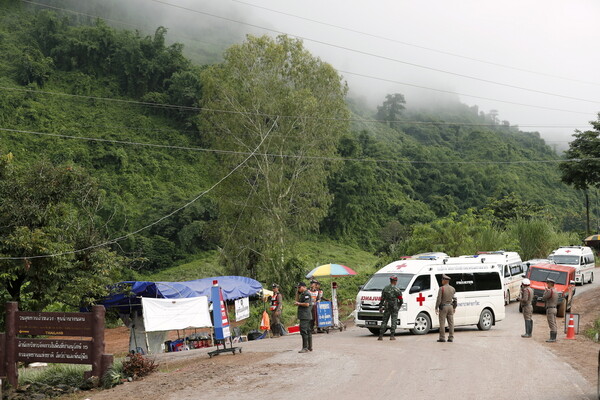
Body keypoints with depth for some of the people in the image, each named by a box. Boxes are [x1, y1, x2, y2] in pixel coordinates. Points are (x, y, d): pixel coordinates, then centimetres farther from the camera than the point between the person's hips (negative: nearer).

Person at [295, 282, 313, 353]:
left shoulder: (306, 294, -12)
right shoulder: (303, 294, 20)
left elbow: (307, 304, -21)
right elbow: (298, 300, 30)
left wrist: (299, 303, -9)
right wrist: (298, 293, 18)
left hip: (305, 317, -11)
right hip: (307, 317, 11)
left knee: (304, 331, -13)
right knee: (308, 331, 12)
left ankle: (305, 348, -14)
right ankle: (310, 347, 17)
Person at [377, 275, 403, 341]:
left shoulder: (385, 289, 6)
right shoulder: (397, 290, -9)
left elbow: (382, 299, 9)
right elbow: (401, 300, -4)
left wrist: (380, 307, 16)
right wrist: (399, 306, 15)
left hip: (387, 308, 4)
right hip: (394, 308, -4)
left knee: (384, 322, 8)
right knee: (393, 322, 2)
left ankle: (380, 336, 4)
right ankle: (392, 336, -2)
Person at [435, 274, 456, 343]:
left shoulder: (441, 289, -11)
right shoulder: (453, 289, 6)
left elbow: (439, 299, -13)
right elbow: (454, 299, 8)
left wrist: (436, 308, -8)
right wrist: (454, 308, 16)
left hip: (443, 307, -5)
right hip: (450, 307, 5)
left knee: (442, 323, -1)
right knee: (451, 323, 6)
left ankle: (442, 338, -1)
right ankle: (451, 338, 6)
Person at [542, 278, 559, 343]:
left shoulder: (550, 291, -16)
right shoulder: (556, 292, 14)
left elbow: (543, 298, -9)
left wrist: (546, 291, 0)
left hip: (550, 309, -10)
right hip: (555, 309, 10)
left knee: (552, 325, -9)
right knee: (554, 324, 10)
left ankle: (552, 338, -10)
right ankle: (554, 338, 12)